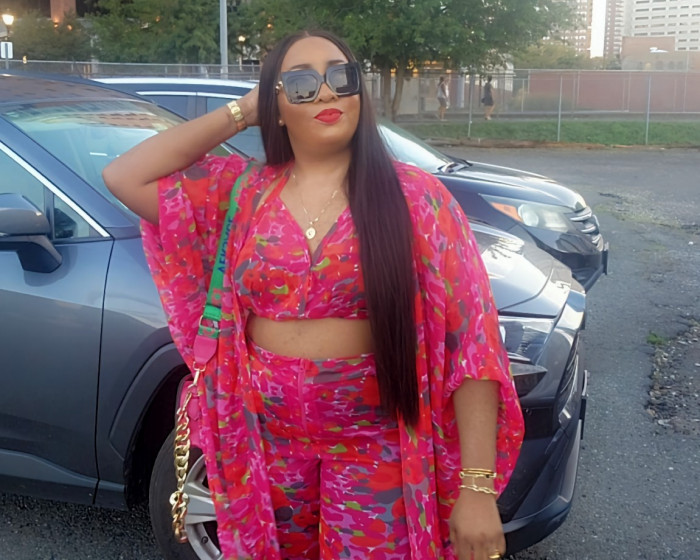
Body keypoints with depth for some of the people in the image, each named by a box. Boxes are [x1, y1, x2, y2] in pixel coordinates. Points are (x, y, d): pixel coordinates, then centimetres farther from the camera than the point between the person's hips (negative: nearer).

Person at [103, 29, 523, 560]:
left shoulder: (416, 197, -10)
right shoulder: (240, 191, 0)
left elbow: (471, 342, -13)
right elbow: (124, 177, -5)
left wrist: (477, 486, -18)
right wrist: (237, 115, -5)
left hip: (373, 443, -3)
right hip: (264, 437, 3)